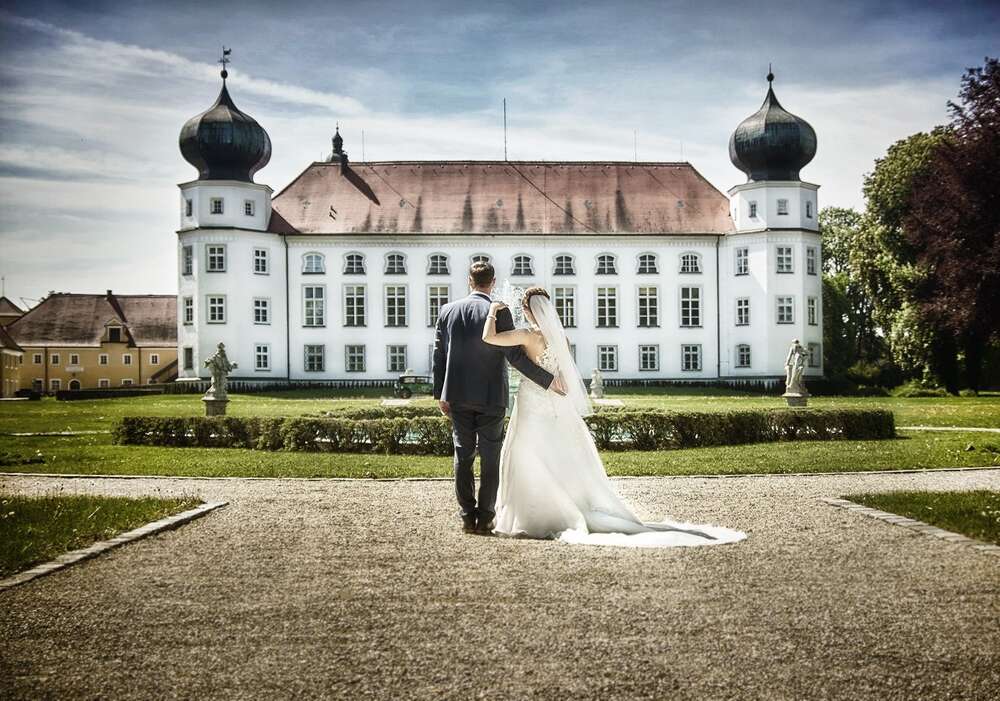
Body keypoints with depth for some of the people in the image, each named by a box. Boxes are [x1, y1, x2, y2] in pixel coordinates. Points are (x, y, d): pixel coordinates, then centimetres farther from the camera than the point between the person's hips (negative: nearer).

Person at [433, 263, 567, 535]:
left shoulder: (447, 311, 3)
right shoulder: (499, 313, -9)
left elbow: (439, 354, 6)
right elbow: (515, 355, -12)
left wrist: (440, 394, 13)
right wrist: (548, 380, -4)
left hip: (457, 396, 3)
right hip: (491, 397, -3)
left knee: (463, 457, 8)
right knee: (490, 458, 4)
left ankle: (467, 516, 8)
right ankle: (485, 517, 4)